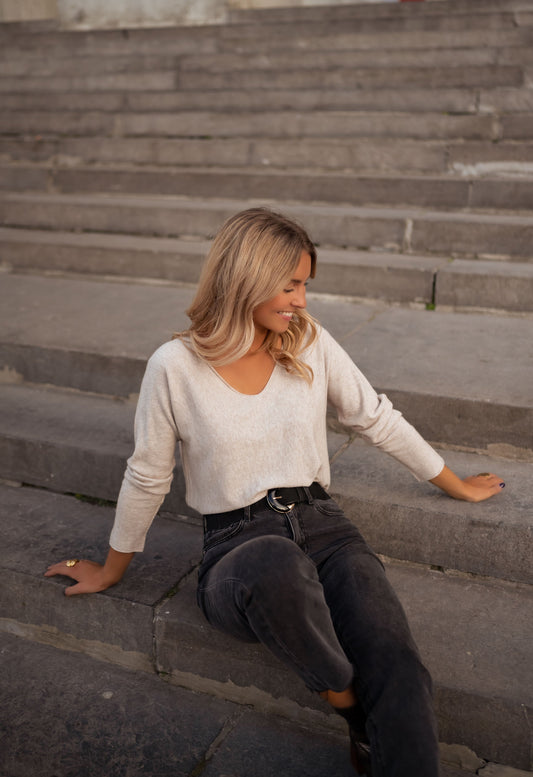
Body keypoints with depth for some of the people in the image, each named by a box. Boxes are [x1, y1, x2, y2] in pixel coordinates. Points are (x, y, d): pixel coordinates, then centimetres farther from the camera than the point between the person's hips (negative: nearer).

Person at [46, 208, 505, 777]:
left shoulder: (311, 342, 3)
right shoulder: (175, 366, -6)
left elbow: (377, 420, 15)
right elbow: (147, 477, 6)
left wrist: (457, 486, 24)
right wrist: (110, 572, 17)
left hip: (321, 525, 3)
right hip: (236, 545, -2)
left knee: (401, 677, -26)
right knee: (277, 564, -40)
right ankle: (350, 708, -14)